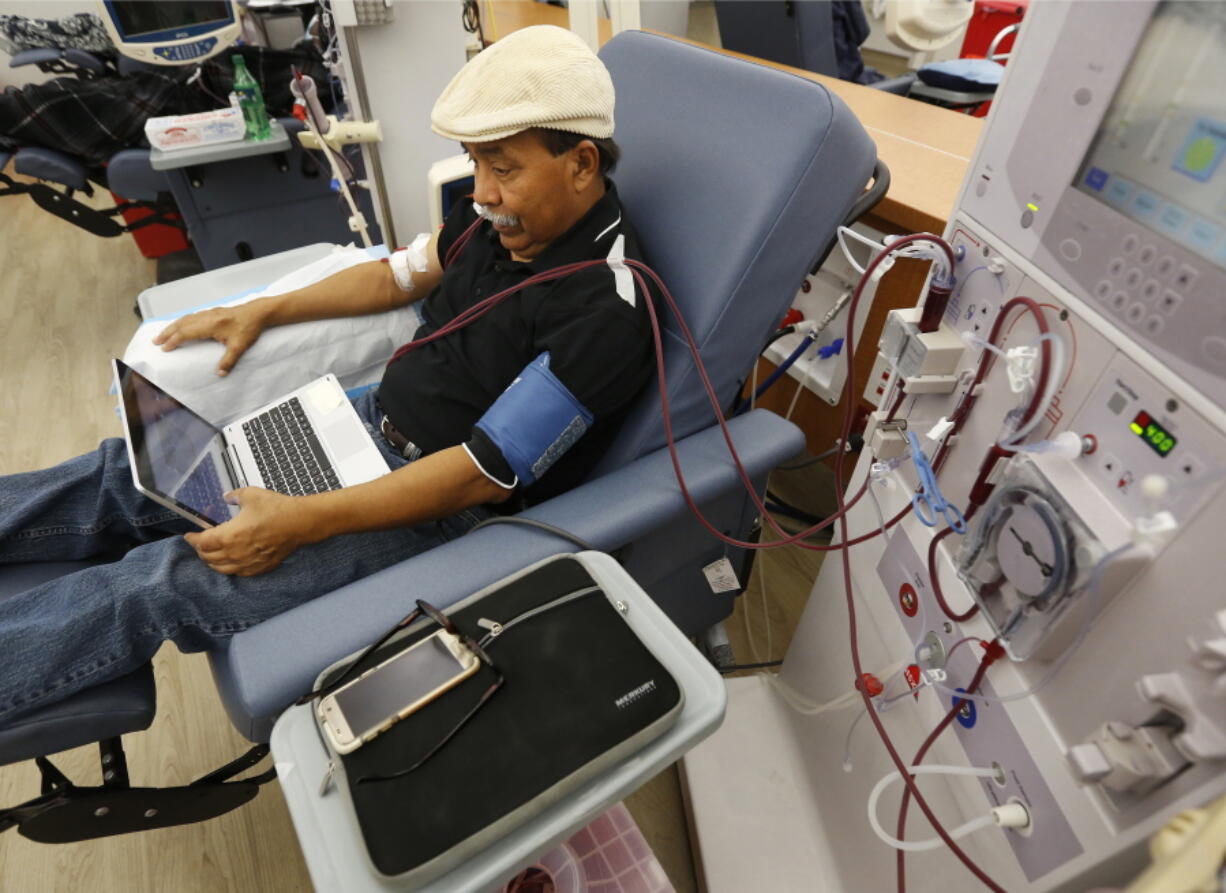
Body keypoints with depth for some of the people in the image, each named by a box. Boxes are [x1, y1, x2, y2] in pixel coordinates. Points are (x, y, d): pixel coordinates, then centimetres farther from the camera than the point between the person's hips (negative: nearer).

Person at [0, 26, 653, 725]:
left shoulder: (603, 309, -25)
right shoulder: (507, 212, 0)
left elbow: (486, 473, -26)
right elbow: (400, 276, 15)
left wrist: (305, 522, -24)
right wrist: (262, 312, 13)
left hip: (442, 506, -7)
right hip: (372, 421, 8)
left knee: (161, 583, -15)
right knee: (126, 473, 8)